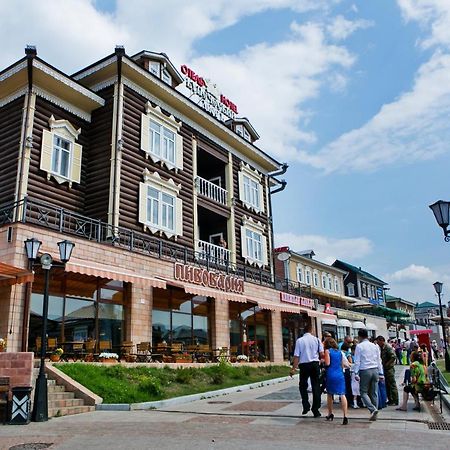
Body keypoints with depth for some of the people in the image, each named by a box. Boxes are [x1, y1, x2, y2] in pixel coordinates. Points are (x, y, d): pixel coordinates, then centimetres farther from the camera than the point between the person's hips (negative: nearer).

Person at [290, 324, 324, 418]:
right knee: (316, 386, 10)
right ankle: (315, 409, 12)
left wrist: (293, 368, -5)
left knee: (303, 386, 16)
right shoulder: (317, 339, -1)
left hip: (304, 365, -1)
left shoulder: (299, 340, -5)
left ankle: (306, 405, 4)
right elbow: (322, 354, -5)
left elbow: (296, 356, -8)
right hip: (315, 364, 1)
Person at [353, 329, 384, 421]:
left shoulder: (359, 346, -5)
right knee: (374, 393, 10)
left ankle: (373, 409, -16)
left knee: (363, 392, 3)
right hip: (375, 370, 5)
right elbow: (379, 360, 12)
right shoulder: (375, 346, 10)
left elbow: (357, 361, -7)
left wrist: (356, 373, -5)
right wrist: (381, 373, 15)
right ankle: (374, 415, 12)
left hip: (365, 371, -5)